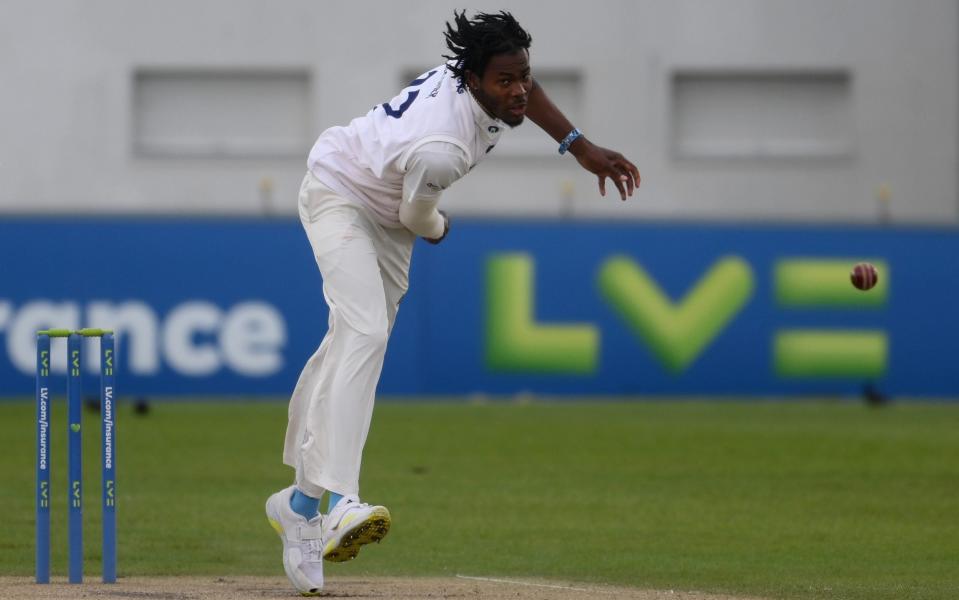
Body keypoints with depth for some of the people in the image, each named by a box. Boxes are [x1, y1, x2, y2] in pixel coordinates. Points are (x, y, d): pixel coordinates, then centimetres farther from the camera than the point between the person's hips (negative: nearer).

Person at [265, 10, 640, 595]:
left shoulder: (485, 77, -17)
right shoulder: (439, 150, -39)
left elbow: (527, 88, 10)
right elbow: (418, 218, -18)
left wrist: (582, 148, 6)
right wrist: (437, 229, 5)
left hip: (388, 217, 9)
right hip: (340, 192, -9)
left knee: (352, 348, 8)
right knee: (365, 332, -27)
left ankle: (301, 502, 15)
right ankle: (338, 502, -41)